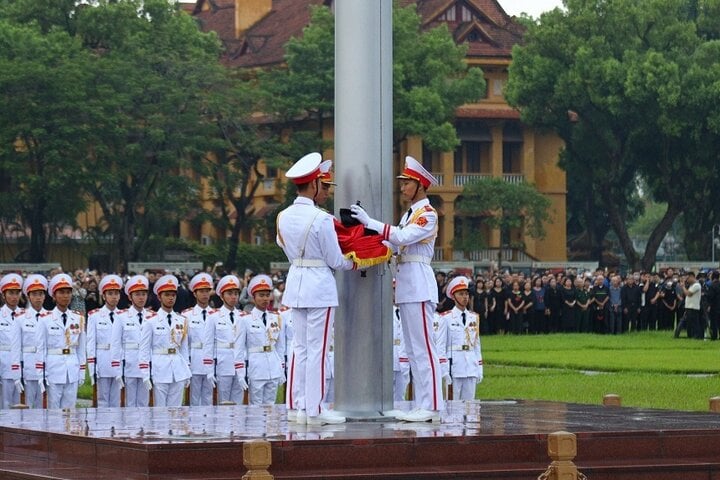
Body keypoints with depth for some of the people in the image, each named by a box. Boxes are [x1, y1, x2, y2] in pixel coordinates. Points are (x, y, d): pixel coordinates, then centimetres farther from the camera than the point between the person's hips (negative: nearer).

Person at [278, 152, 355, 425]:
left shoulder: (284, 217, 4)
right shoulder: (321, 219, -17)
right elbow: (335, 259, -10)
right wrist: (351, 264, 9)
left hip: (295, 282, 7)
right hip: (320, 285, -7)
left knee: (299, 348, 12)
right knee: (317, 349, -3)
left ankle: (297, 405, 15)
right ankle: (314, 410, -1)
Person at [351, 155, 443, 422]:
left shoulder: (428, 214, -9)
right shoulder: (410, 214, 19)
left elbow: (403, 237, -22)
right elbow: (397, 242, 12)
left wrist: (370, 222, -21)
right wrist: (367, 225, 1)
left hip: (419, 284, -10)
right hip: (406, 286, 10)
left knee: (422, 347, -10)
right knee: (413, 349, 10)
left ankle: (431, 407, -11)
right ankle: (423, 405, 13)